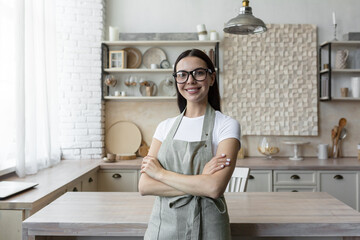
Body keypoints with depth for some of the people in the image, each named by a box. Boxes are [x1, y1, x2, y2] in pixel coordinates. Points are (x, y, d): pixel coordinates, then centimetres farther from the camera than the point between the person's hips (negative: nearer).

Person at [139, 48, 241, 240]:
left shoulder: (226, 125, -9)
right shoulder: (165, 127, 3)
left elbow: (215, 188, -21)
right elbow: (144, 186, -6)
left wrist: (160, 173, -12)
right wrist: (199, 181, -18)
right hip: (162, 224, 3)